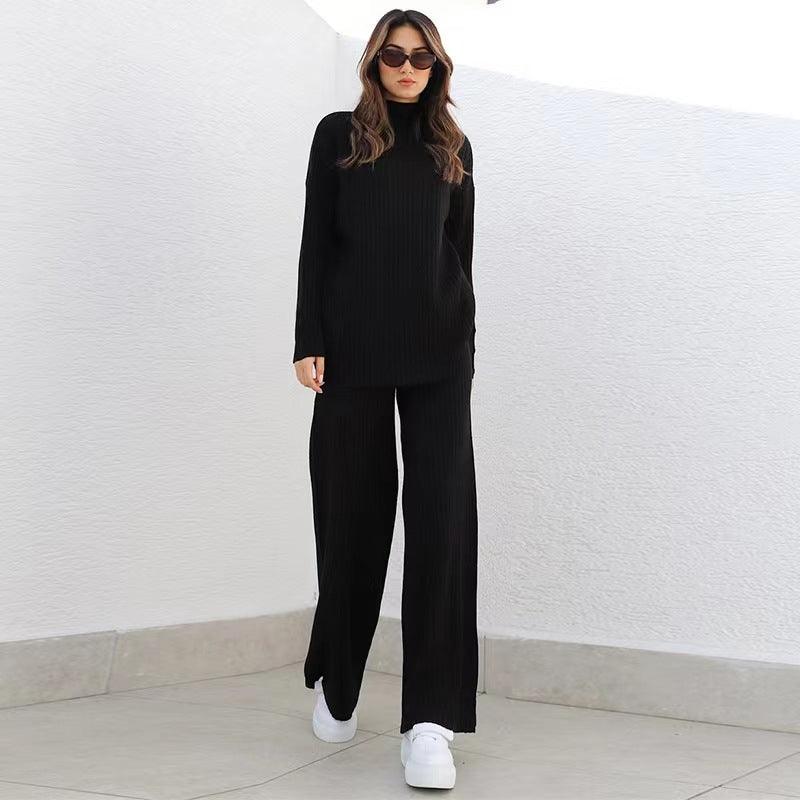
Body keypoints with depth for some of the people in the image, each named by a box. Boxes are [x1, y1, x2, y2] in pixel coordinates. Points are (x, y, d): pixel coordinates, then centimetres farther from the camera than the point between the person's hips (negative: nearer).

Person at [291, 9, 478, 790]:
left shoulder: (452, 148, 15)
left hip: (438, 351, 1)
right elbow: (315, 243, 3)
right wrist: (307, 341, -6)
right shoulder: (338, 134, 10)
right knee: (354, 510, 5)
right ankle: (334, 684, 27)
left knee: (442, 513, -10)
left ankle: (430, 718, -9)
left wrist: (467, 342, 12)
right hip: (355, 347, -1)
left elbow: (461, 252, 16)